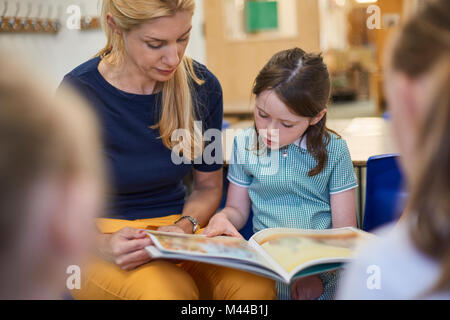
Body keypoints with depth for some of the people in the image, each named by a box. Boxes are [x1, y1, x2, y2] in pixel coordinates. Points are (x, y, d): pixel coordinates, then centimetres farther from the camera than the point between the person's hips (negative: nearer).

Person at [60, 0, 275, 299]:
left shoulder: (202, 86, -1)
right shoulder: (79, 92, -13)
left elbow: (208, 187, 11)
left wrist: (185, 226, -11)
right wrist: (103, 246, -26)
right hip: (100, 236, -3)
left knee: (255, 285, -27)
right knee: (171, 291, -37)